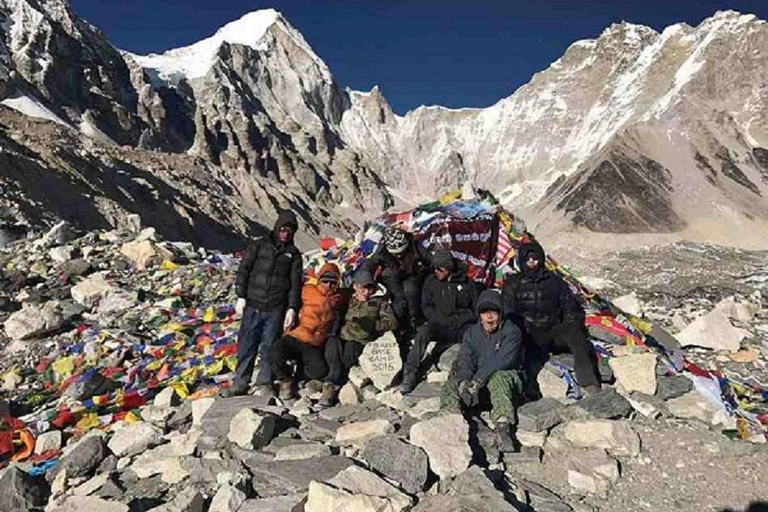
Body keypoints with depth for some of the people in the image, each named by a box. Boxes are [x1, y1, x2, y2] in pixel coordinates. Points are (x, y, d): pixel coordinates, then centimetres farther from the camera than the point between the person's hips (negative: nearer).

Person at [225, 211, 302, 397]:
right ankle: (240, 383, 13)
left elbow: (295, 283, 6)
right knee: (246, 345, 3)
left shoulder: (294, 254, 10)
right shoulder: (259, 246, 7)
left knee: (269, 347, 4)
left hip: (276, 309, 0)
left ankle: (264, 383, 18)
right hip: (253, 305, 0)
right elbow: (243, 270, 5)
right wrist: (241, 296, -3)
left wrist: (292, 308, -3)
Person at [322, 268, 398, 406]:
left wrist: (372, 324, -10)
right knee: (332, 341, -31)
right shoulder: (348, 301, 26)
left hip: (363, 343, -2)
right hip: (343, 338, 2)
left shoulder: (379, 302, 19)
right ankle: (336, 377, -38)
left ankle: (332, 385, -36)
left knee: (351, 346, -34)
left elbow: (392, 323, 4)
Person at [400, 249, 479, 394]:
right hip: (440, 326, 1)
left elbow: (476, 308, 8)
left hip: (462, 327, 0)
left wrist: (458, 321, -7)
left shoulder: (466, 283, 6)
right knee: (424, 330, -32)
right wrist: (439, 320, -8)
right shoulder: (431, 282, 11)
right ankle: (410, 373, -31)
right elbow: (426, 307, 10)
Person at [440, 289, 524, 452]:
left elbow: (502, 361, -19)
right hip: (479, 384, 4)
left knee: (499, 378, -37)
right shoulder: (471, 333, 11)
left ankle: (503, 430, -48)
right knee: (451, 385, -20)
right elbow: (464, 359, -3)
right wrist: (465, 383, -25)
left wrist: (477, 381, -30)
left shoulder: (511, 332, -4)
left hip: (506, 378, -4)